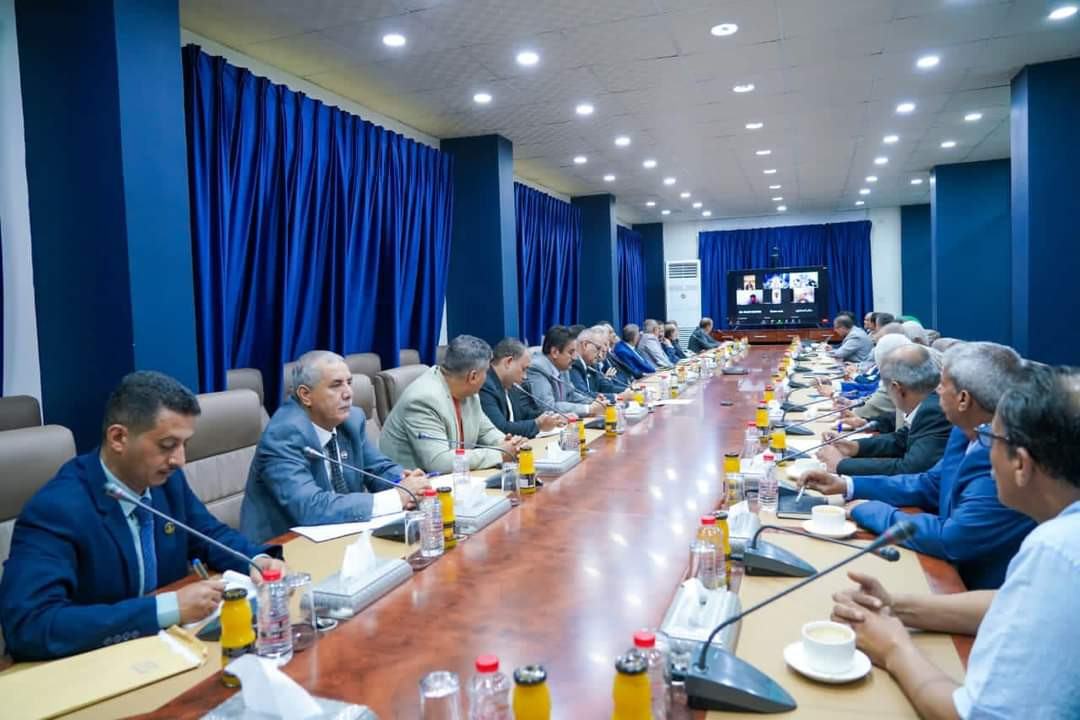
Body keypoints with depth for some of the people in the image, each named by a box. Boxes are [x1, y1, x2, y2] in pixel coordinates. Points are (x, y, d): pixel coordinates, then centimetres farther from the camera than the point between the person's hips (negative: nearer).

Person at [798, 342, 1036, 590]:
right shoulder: (965, 432, 0)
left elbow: (951, 539, -30)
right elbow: (929, 486, 13)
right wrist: (846, 485, 4)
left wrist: (870, 509, -16)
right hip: (957, 572, 7)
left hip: (985, 593, -7)